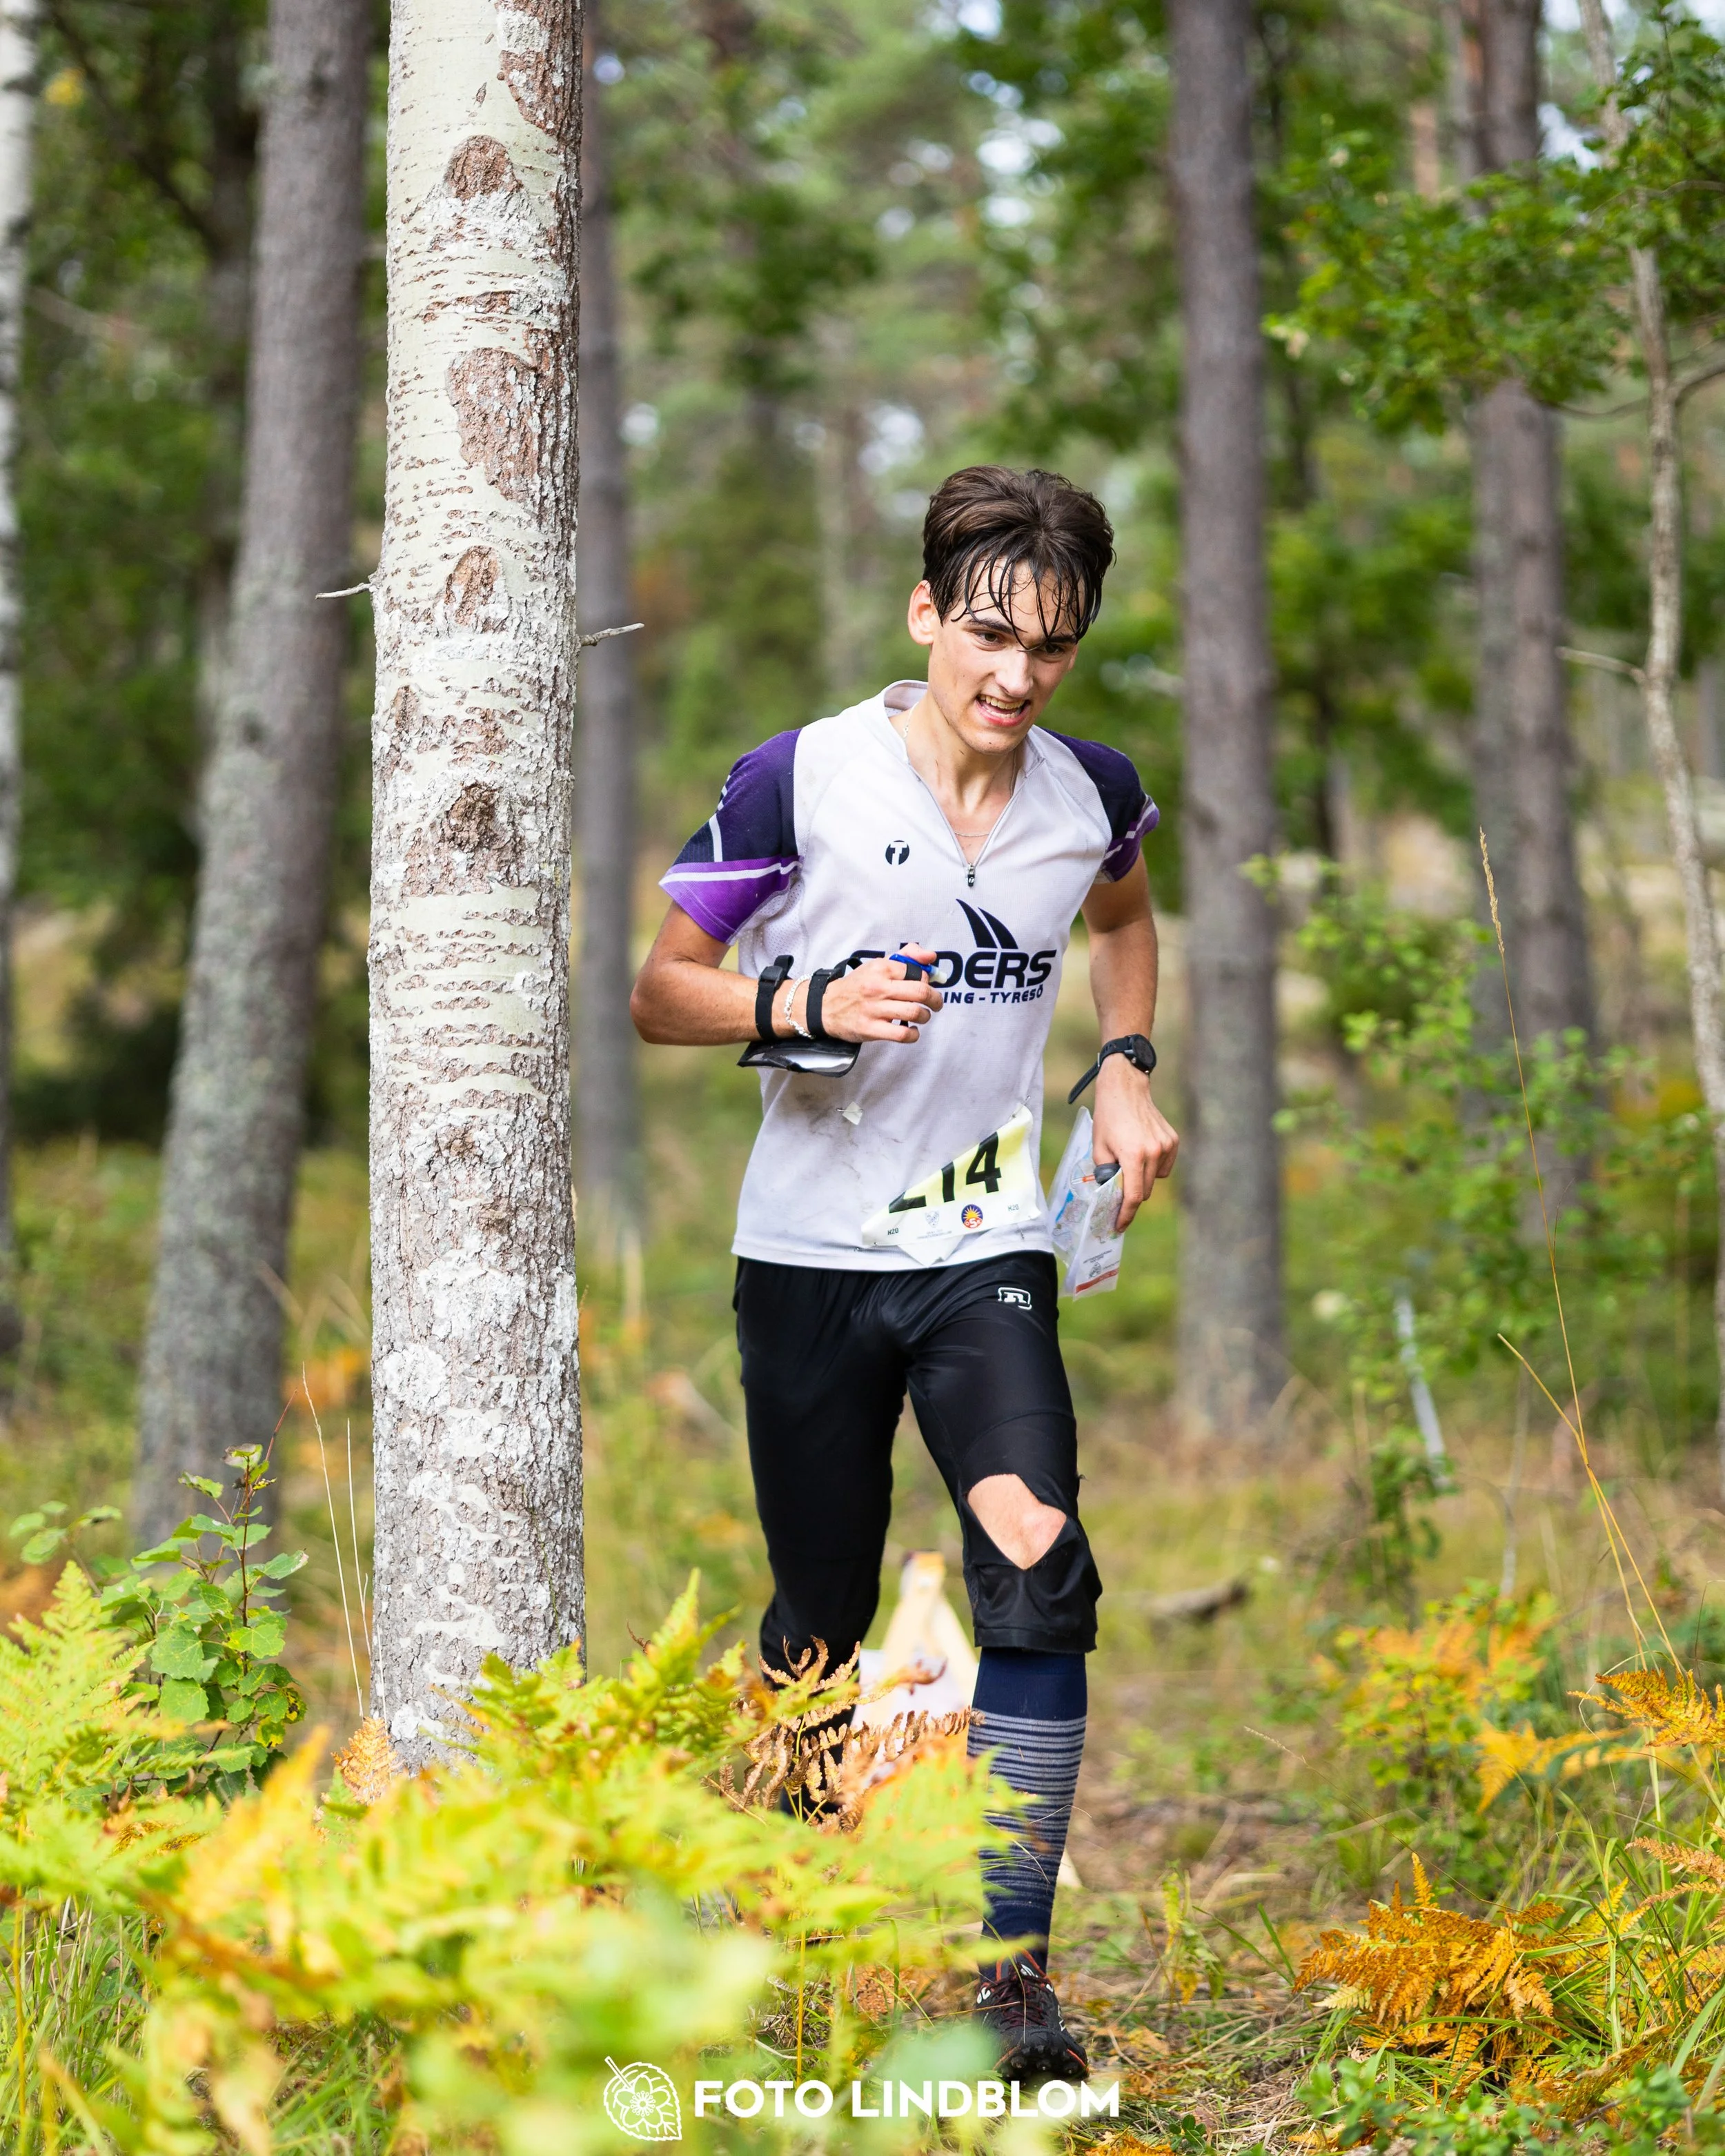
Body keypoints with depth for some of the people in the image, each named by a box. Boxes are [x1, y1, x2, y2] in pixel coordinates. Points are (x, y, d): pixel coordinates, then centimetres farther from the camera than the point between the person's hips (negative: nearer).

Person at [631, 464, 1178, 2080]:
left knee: (1037, 1573, -19)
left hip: (987, 1250, 2)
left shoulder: (1093, 795, 0)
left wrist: (1125, 1069, 8)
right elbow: (661, 992, -4)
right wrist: (806, 1004, -23)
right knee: (823, 1620, 8)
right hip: (810, 1252, -1)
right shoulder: (801, 779, -11)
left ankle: (1011, 1971, -14)